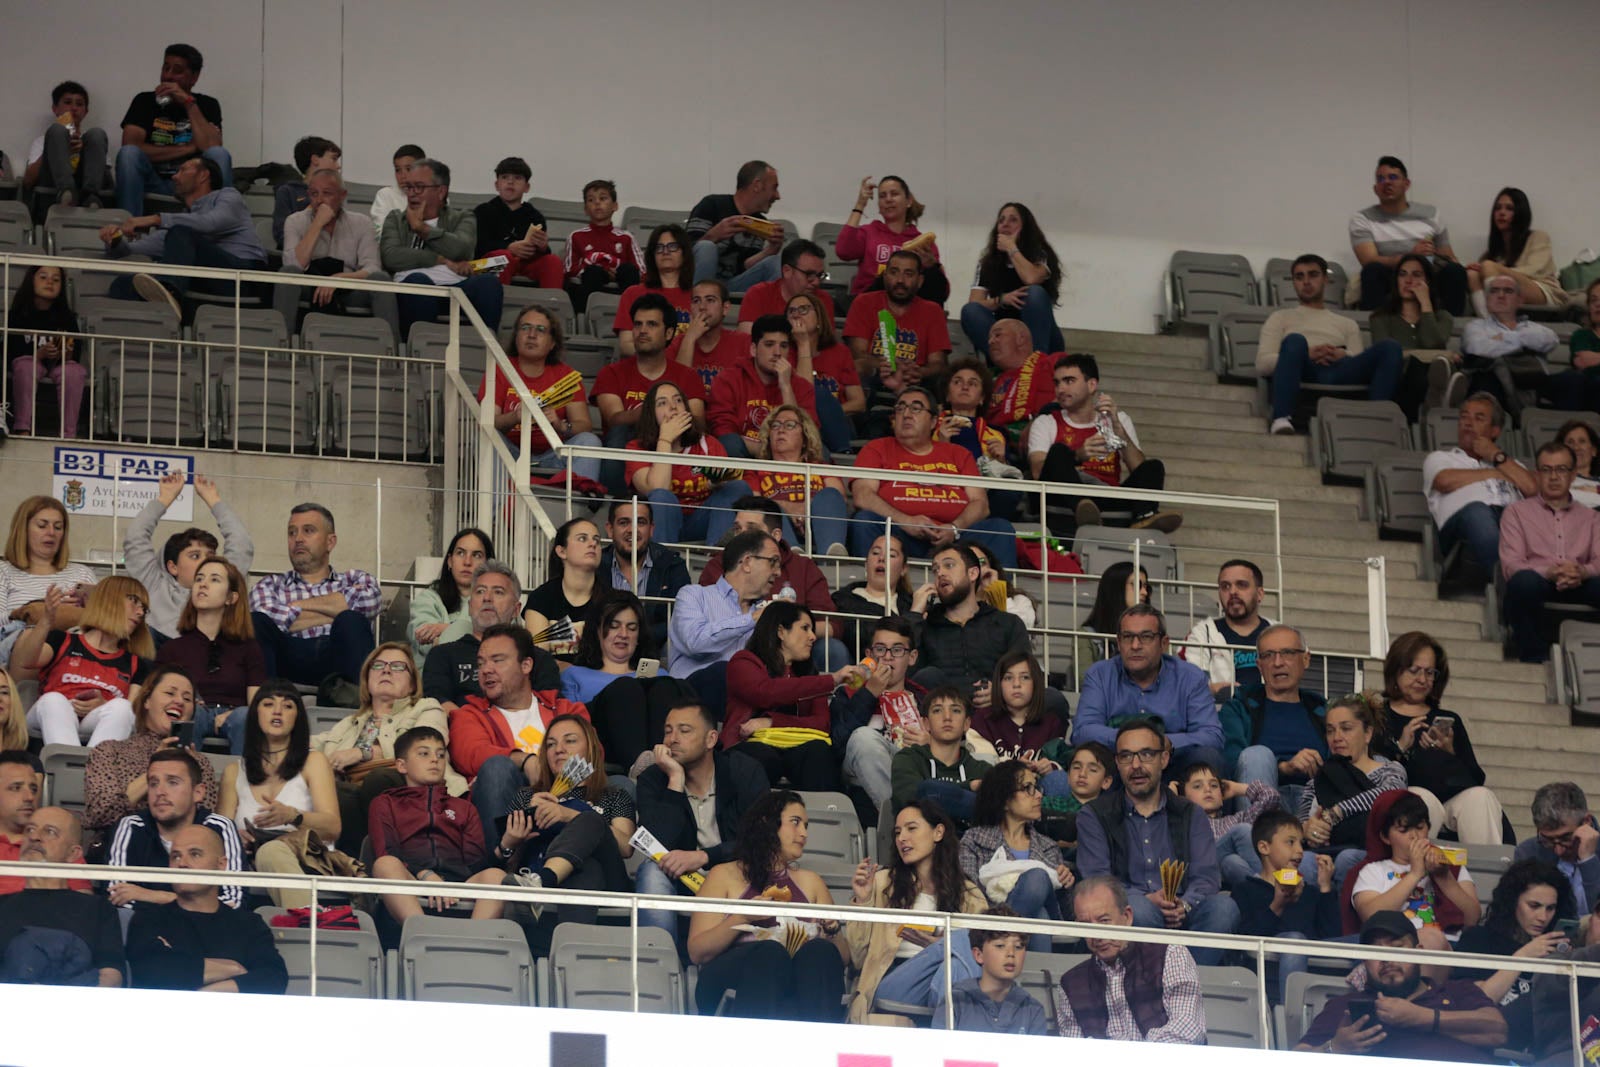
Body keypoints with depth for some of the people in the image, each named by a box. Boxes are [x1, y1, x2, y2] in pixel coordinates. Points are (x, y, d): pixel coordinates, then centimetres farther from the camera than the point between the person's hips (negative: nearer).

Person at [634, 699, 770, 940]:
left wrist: (703, 857, -25)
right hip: (680, 880, 1)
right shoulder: (652, 780, 1)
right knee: (651, 870, -30)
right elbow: (658, 845, -14)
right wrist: (676, 780, -16)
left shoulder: (745, 772, -1)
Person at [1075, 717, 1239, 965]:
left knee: (1224, 907, -29)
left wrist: (1185, 905, -18)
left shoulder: (1191, 816, 21)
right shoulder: (1093, 816, 15)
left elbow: (1207, 877, 6)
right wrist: (1147, 900, -20)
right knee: (1138, 908, -37)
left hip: (1182, 918, 2)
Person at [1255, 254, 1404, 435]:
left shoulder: (1347, 324, 36)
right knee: (1295, 340, -38)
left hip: (1340, 375, 2)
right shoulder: (1281, 318, 30)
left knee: (1390, 348, -24)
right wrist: (1305, 355, -5)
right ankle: (1281, 419, -54)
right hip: (1304, 374, -2)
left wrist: (1345, 356, -5)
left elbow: (1361, 364, 20)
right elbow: (1262, 364, 13)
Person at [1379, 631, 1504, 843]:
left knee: (1481, 796, -32)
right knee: (1421, 798, -39)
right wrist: (1401, 747, -7)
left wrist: (1451, 752, 2)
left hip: (1458, 799, 3)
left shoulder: (1450, 721, 31)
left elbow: (1477, 778, 18)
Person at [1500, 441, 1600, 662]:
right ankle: (1534, 657, -30)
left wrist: (1582, 572, -17)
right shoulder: (1517, 512, 19)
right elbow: (1510, 564, 3)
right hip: (1539, 586, -1)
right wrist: (1549, 573, -17)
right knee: (1524, 581, -39)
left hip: (1580, 587, 1)